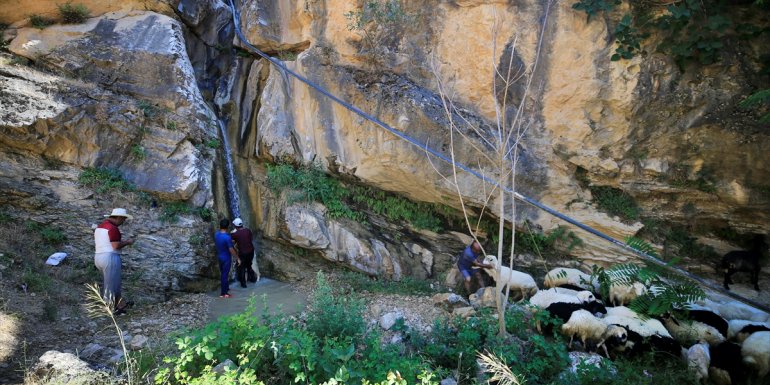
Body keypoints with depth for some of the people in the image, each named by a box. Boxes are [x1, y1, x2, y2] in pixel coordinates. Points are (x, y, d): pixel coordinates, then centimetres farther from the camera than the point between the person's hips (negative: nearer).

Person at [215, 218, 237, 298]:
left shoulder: (216, 234, -4)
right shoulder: (227, 237, -27)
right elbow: (231, 250, -24)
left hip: (219, 257, 7)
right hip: (226, 258, -7)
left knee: (223, 274, 22)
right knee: (225, 275, 3)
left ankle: (226, 288, 37)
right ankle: (223, 293, 11)